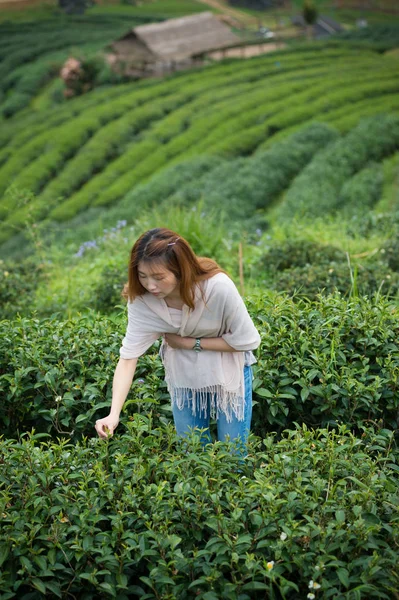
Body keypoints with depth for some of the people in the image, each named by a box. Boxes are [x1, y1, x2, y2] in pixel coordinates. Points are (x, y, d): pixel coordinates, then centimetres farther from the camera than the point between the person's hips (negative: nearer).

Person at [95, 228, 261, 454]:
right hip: (184, 374, 2)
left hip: (229, 370, -2)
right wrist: (114, 414, -35)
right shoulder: (141, 298, -24)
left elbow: (246, 341, -21)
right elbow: (128, 357, -25)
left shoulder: (218, 287, -32)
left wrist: (192, 343, -22)